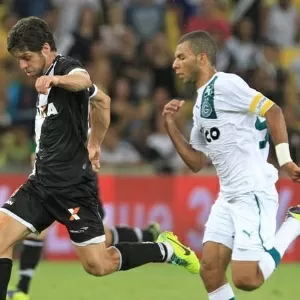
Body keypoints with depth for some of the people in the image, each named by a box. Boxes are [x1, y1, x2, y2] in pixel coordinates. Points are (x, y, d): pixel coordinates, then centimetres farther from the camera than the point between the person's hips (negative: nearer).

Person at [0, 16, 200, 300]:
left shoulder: (66, 68, -14)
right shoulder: (45, 79, 14)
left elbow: (83, 80, -42)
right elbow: (98, 101, 30)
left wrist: (54, 79, -62)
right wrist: (93, 143, 32)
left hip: (72, 186, -9)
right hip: (41, 182, 9)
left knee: (98, 265, -6)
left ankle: (165, 249, 15)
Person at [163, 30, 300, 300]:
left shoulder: (225, 84, -10)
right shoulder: (200, 103, 18)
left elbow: (272, 111, -17)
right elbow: (197, 162, 20)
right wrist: (171, 126, 10)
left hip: (253, 193, -9)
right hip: (228, 196, 9)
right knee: (210, 270, 1)